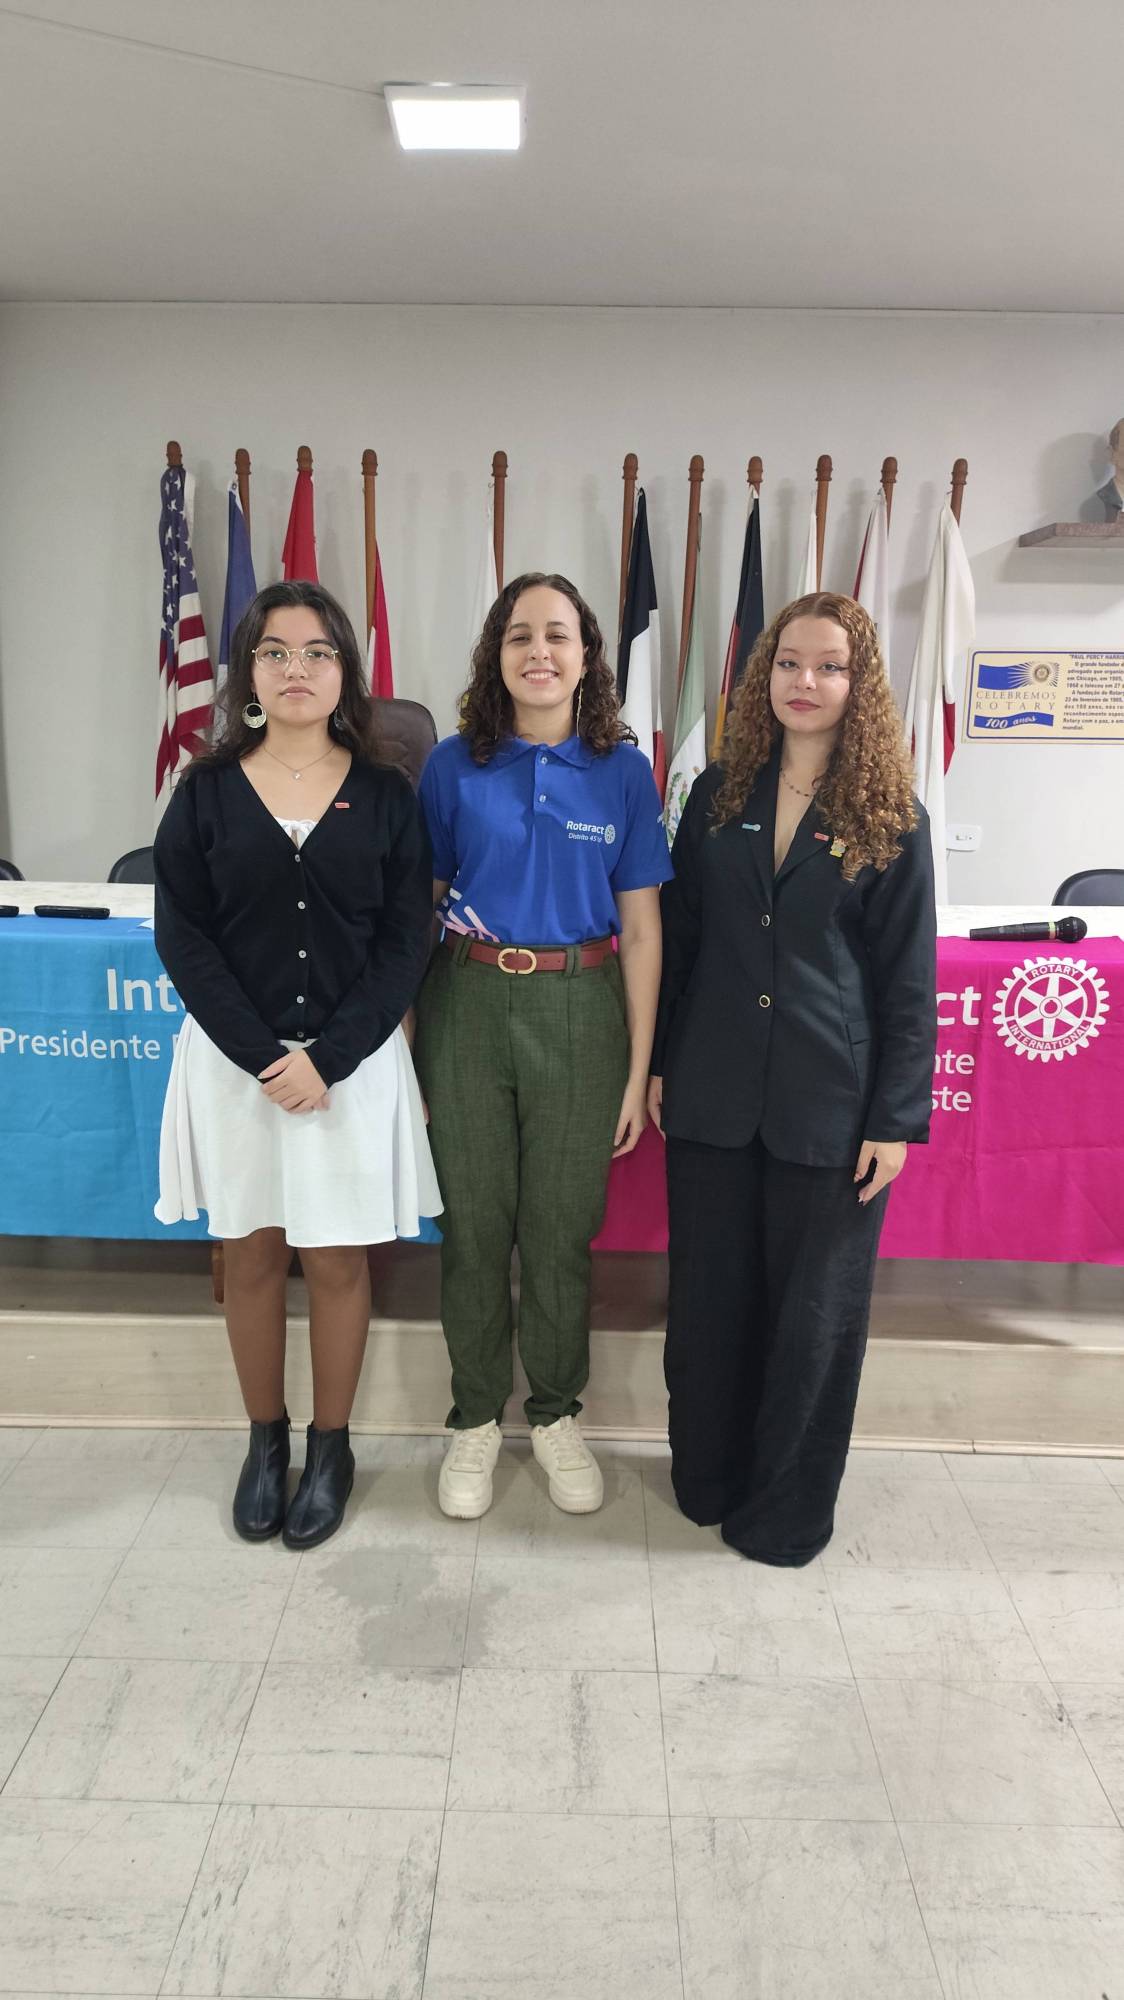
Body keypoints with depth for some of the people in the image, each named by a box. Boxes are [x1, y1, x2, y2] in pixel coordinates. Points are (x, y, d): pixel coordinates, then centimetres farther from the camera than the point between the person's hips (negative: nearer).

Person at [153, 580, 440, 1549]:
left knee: (337, 1258, 8)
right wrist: (261, 1054, -14)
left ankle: (331, 1448, 26)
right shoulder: (207, 792, 2)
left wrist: (326, 1057, -13)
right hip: (234, 1058, 1)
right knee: (251, 1254, 11)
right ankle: (265, 1441, 30)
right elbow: (181, 934, -3)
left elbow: (407, 941, -3)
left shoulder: (384, 796, 1)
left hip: (354, 1060, -1)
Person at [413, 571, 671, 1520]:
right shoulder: (455, 764, 0)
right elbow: (420, 905, 4)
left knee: (562, 1224, 9)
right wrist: (407, 1043, -3)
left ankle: (556, 1414, 31)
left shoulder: (623, 772, 0)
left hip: (578, 1011, 0)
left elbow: (640, 928, 1)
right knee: (474, 1219, 9)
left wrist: (639, 1071, -1)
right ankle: (476, 1417, 29)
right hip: (468, 1004, 0)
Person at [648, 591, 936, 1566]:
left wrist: (897, 1119, -7)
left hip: (832, 1104, -2)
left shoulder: (892, 819, -2)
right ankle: (706, 1475, 33)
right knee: (708, 1295, 12)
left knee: (814, 1308, 9)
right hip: (715, 1093, 3)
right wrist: (660, 1062, 6)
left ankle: (788, 1504, 29)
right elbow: (679, 939, 9)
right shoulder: (718, 795, 6)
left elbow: (909, 981, -3)